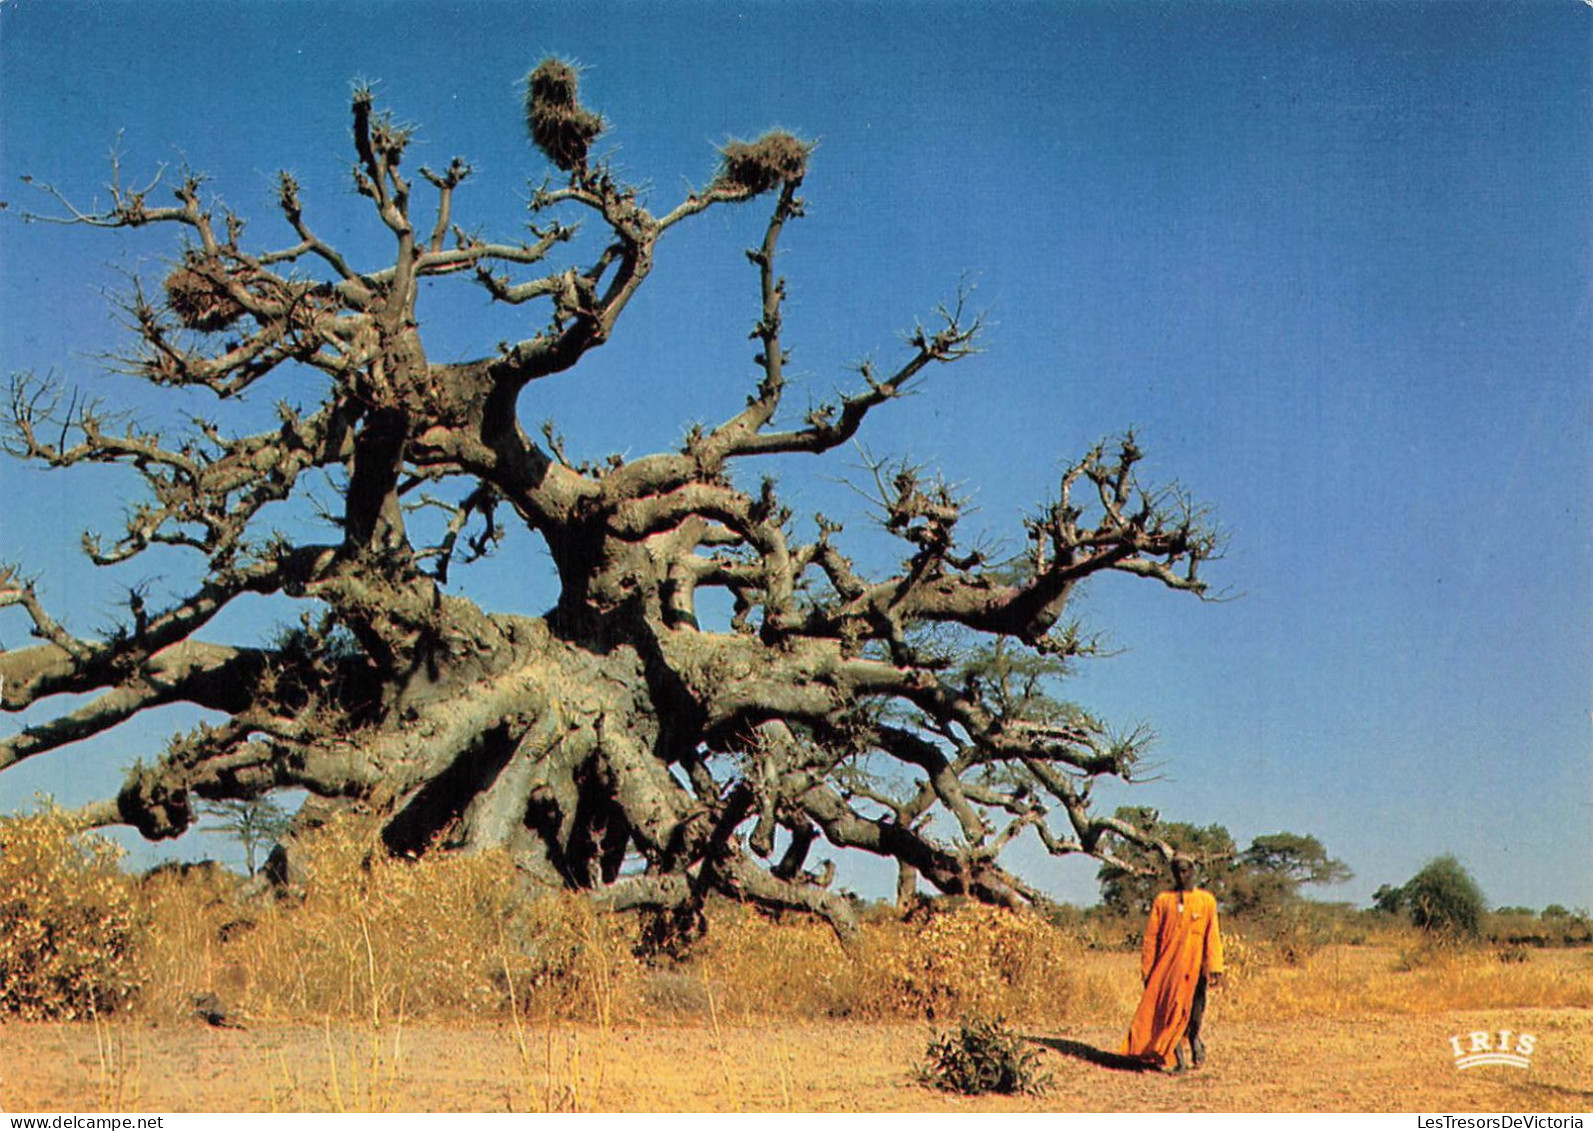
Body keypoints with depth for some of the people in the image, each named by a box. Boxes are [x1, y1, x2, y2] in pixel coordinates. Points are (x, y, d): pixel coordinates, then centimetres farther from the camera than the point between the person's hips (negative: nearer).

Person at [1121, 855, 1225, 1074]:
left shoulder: (1206, 900, 8)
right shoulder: (1163, 900, 10)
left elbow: (1212, 935, 1)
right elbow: (1151, 936, 9)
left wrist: (1215, 967, -9)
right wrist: (1146, 969, 4)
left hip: (1194, 965, -1)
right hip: (1167, 965, 1)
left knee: (1194, 1011, -1)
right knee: (1169, 1011, -4)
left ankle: (1194, 1037, 31)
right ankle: (1177, 1061, 2)